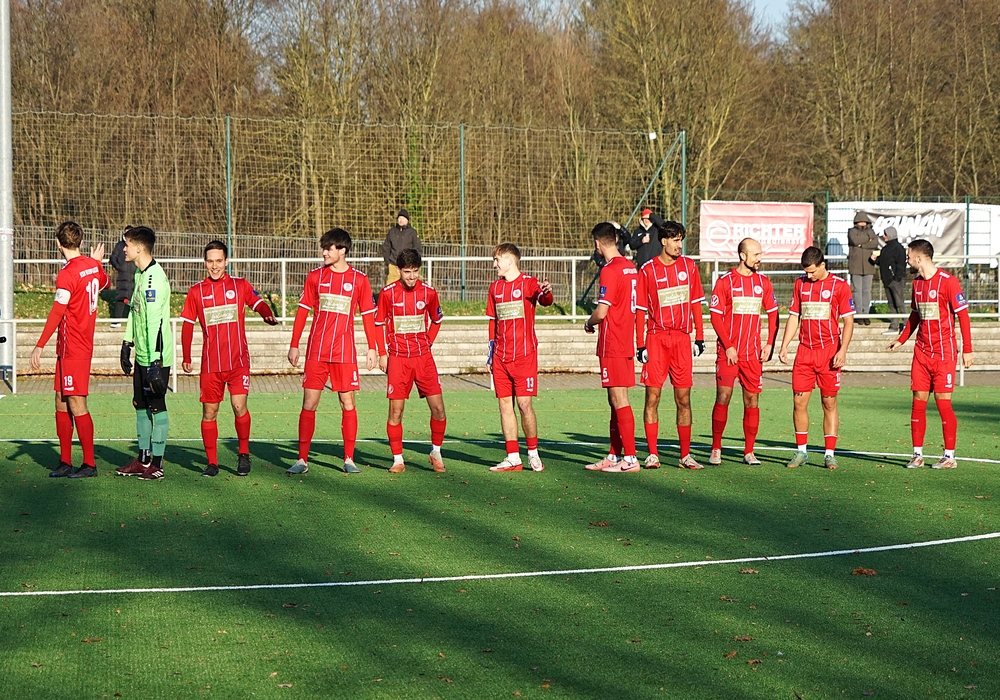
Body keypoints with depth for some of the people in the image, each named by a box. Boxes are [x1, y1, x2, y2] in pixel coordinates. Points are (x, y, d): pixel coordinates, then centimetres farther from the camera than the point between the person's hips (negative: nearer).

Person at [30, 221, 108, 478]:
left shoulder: (67, 274, -18)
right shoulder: (93, 266, 7)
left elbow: (57, 313, -22)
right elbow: (104, 282, 31)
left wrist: (40, 346, -22)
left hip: (73, 349, -9)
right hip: (84, 345, 9)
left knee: (76, 404, -5)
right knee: (61, 402, 11)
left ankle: (89, 464, -2)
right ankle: (65, 462, 14)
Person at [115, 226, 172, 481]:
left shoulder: (155, 278, -20)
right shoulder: (139, 273, 11)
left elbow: (155, 322, -24)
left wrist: (154, 362, -25)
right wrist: (127, 343, 24)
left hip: (156, 357, -10)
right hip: (142, 355, 10)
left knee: (156, 407, -2)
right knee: (140, 405, 14)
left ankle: (157, 464, 4)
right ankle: (143, 459, 23)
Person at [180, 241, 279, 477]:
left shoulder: (240, 285, 6)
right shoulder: (196, 291, 8)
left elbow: (258, 303, 1)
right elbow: (187, 325, 12)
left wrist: (268, 315, -23)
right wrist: (186, 357, 7)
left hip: (238, 360, -1)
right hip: (210, 364, 1)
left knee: (239, 407, -11)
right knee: (209, 412, 2)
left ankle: (243, 454, 8)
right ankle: (212, 462, 12)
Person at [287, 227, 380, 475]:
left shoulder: (359, 280, 3)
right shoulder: (315, 277, 6)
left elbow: (368, 315, 8)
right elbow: (302, 311, 9)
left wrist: (372, 348, 4)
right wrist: (294, 345, 6)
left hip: (345, 352, -1)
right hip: (316, 351, 1)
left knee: (347, 403, 0)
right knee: (309, 404, -1)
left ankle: (349, 459, 8)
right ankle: (302, 460, 3)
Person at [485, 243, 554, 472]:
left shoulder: (528, 283, -4)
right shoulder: (495, 287, 14)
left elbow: (545, 301, -23)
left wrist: (546, 293, -45)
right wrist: (491, 350, 18)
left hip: (524, 354, -6)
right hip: (501, 358, 6)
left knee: (524, 403, -7)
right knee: (505, 404, 3)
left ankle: (533, 453, 8)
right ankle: (513, 457, 7)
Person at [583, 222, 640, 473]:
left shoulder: (610, 270, -16)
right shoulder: (630, 268, 11)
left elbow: (601, 312, -19)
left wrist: (589, 323, 1)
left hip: (612, 346, -9)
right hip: (626, 343, 9)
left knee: (619, 401, -6)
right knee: (616, 401, 13)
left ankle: (630, 459, -5)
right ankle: (614, 456, 19)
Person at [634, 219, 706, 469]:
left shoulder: (689, 266, 7)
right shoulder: (647, 270, -1)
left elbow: (696, 303, 12)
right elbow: (640, 310, 1)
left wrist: (699, 337, 8)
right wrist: (640, 344, -4)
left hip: (682, 340, 2)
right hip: (656, 338, -2)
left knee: (683, 398, 4)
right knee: (652, 396, -2)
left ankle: (686, 456, 8)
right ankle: (652, 455, 3)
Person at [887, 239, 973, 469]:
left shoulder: (948, 281, -11)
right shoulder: (917, 282, 11)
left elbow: (963, 315, -11)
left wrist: (967, 349, -14)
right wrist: (901, 339, 19)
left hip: (944, 351, -6)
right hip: (922, 351, 7)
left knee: (943, 402, -5)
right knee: (918, 401, 4)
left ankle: (950, 456, 3)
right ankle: (917, 454, 9)